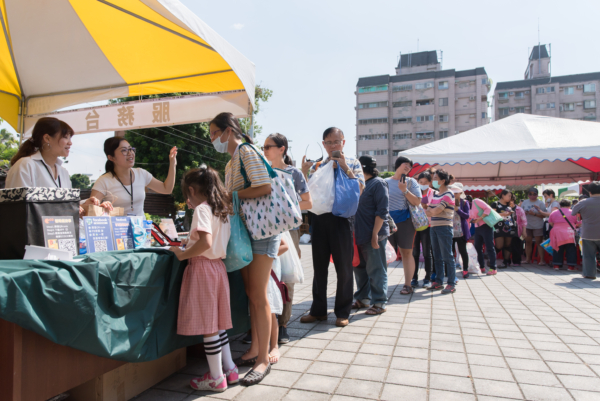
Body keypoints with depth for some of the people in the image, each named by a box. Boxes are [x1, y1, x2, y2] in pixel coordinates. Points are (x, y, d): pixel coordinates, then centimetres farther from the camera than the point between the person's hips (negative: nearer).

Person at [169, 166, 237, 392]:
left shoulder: (202, 209, -14)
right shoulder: (221, 209, 12)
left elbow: (206, 242, -27)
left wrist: (183, 254, -15)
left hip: (203, 267, -9)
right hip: (218, 266, 9)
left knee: (207, 325, 2)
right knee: (216, 322, 17)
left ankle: (216, 377, 13)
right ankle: (229, 369, 26)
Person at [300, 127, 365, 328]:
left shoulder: (353, 163, 5)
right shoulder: (317, 165, 13)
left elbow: (360, 189, -7)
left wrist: (345, 167, -14)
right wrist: (304, 172, -8)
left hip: (341, 219, -3)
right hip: (319, 219, 3)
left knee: (344, 267, 4)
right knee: (319, 266, 11)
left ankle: (342, 312, 18)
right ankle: (318, 310, 24)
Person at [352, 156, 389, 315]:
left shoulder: (378, 183, -7)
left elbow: (382, 211, -14)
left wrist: (375, 233, -19)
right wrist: (353, 232, 10)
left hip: (373, 235, -8)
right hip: (359, 235, 8)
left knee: (375, 270, -1)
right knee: (360, 268, 14)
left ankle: (379, 303, 9)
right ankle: (363, 298, 26)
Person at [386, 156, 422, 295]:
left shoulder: (411, 182, 6)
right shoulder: (385, 182, 11)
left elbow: (417, 202, -3)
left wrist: (405, 190, -13)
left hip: (404, 221, -2)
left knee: (406, 252, 1)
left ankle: (408, 285, 8)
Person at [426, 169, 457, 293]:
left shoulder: (448, 194, -8)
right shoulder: (435, 193, 16)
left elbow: (437, 210, -17)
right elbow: (430, 211, 12)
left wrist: (430, 211, 0)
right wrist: (431, 211, -7)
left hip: (444, 228, -8)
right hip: (434, 227, 8)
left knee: (447, 257, -4)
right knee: (437, 257, 11)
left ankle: (451, 284, 1)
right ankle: (438, 282, 17)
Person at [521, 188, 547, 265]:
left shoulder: (540, 203, -3)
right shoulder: (525, 202, 10)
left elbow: (543, 215, -9)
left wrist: (534, 214, -21)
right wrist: (524, 213, -7)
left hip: (538, 226, -4)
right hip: (527, 226, 4)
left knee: (539, 242, -2)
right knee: (528, 242, 9)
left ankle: (542, 259, 2)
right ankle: (528, 259, 16)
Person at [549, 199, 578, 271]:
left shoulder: (553, 213, 9)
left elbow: (550, 223, 14)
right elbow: (578, 224, 11)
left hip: (557, 233, 2)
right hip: (570, 235, -2)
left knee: (558, 250, 9)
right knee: (571, 250, 5)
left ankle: (556, 265, 10)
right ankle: (571, 266, 6)